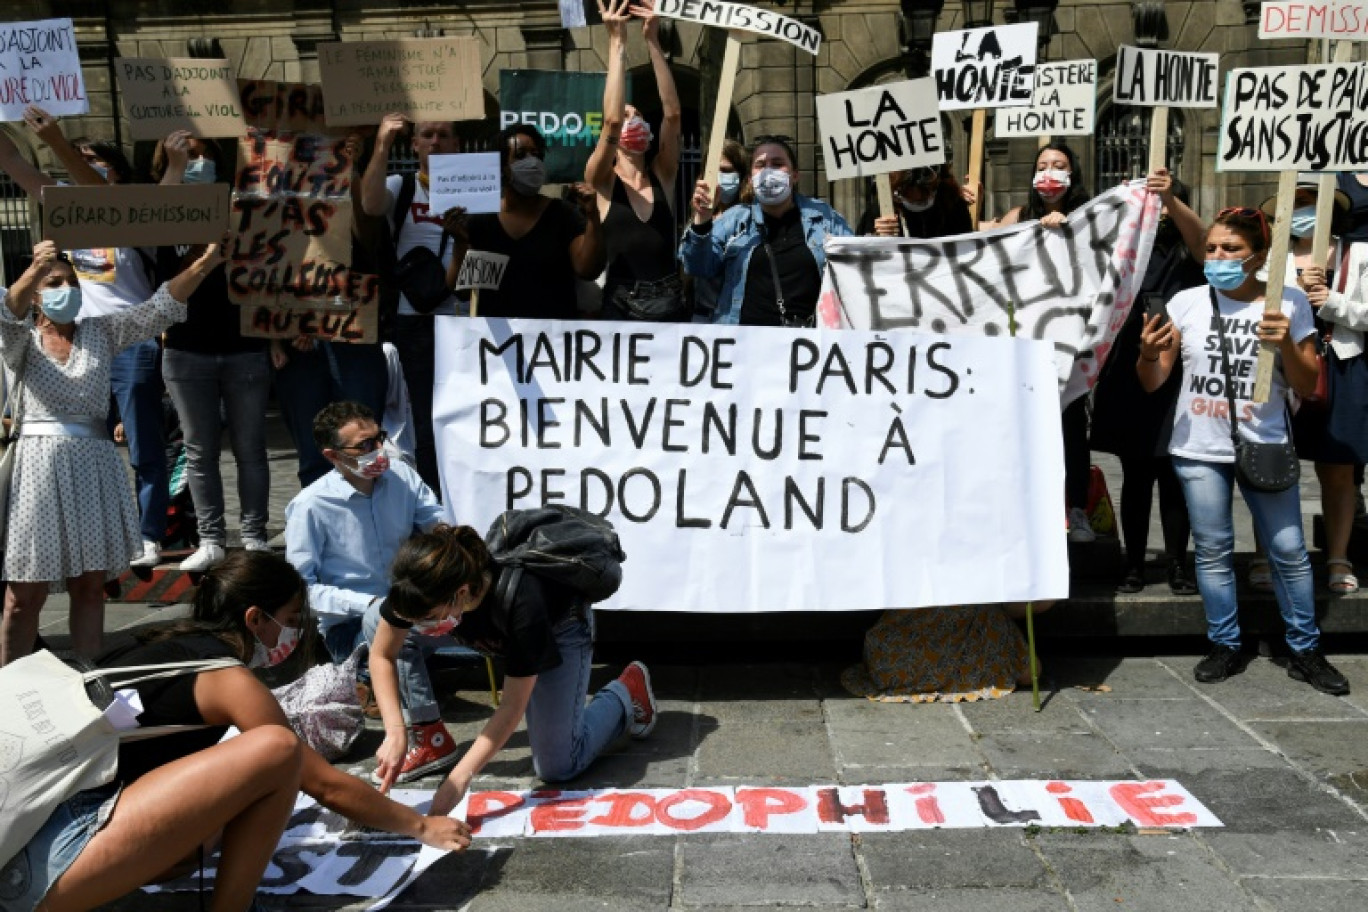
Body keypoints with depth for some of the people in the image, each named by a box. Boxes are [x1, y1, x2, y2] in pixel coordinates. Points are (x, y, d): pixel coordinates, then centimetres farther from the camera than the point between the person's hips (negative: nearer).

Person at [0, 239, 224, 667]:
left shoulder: (101, 332, 10)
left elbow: (160, 307, -1)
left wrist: (205, 263, -15)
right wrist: (34, 269, -39)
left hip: (94, 463, 3)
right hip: (40, 463, -2)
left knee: (90, 584, 9)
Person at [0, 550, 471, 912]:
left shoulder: (165, 648, 16)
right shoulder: (225, 676, -7)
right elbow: (328, 785, 0)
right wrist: (422, 826, 12)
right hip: (54, 856, -9)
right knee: (275, 750, -17)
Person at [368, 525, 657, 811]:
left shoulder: (520, 603, -45)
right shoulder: (421, 585, -34)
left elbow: (512, 706, -33)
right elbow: (381, 655, -19)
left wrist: (460, 778, -37)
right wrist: (395, 732, -30)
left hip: (559, 629, -5)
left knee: (556, 767, -8)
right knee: (376, 619, -13)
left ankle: (625, 693, 17)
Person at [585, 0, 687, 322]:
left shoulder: (662, 176, 7)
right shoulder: (602, 183, 0)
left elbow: (673, 113, -5)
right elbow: (611, 119, -16)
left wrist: (653, 40, -9)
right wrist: (617, 42, -12)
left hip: (670, 304, 3)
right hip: (622, 307, -3)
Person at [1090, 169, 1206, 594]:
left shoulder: (1187, 252, 2)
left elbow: (1199, 234, -18)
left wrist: (1170, 199, -36)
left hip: (1176, 379, -1)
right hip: (1129, 378, 2)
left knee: (1173, 475, 2)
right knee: (1135, 476, 6)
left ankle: (1177, 566, 11)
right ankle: (1134, 564, 12)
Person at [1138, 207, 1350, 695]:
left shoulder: (1289, 302, -3)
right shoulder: (1187, 302, -2)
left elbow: (1307, 387, -1)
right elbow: (1153, 382, 0)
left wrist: (1286, 344, -19)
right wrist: (1147, 355, -22)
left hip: (1264, 447, 0)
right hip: (1199, 450, 1)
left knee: (1290, 550, 4)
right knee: (1213, 551, 7)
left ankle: (1305, 651, 20)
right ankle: (1225, 646, 21)